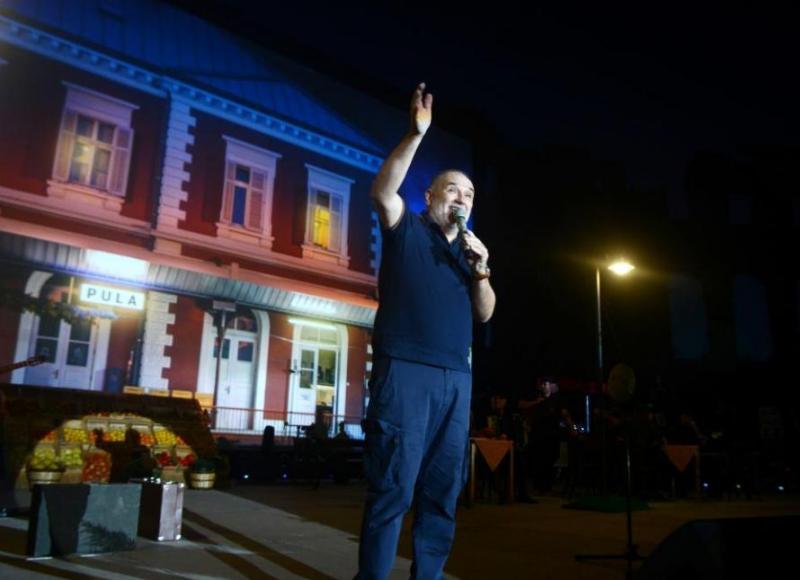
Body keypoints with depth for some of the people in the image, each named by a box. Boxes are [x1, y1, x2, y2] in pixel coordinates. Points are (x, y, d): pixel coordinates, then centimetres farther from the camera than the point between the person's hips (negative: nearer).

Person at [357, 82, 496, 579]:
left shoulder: (469, 251, 23)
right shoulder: (407, 229, 9)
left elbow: (485, 313, 17)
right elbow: (382, 192, -10)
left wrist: (481, 270, 0)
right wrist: (417, 134, -19)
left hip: (456, 378, 6)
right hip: (404, 369, -5)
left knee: (443, 491, 7)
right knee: (393, 487, -8)